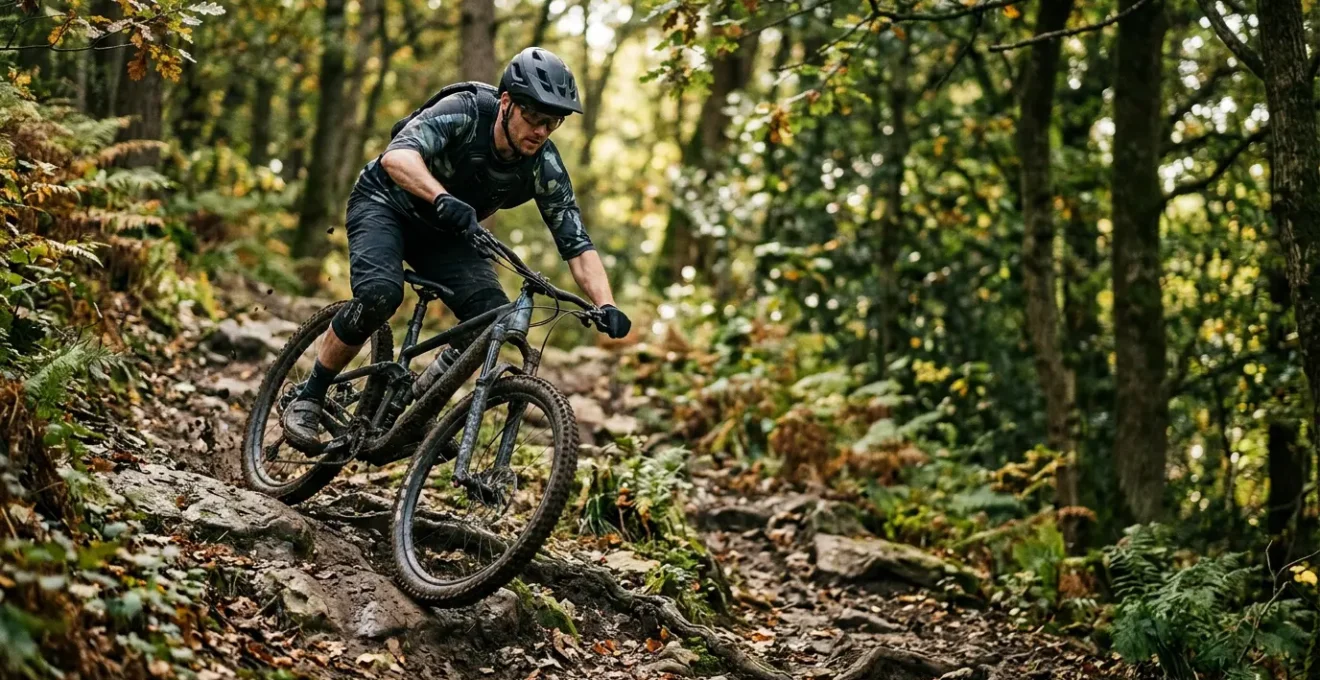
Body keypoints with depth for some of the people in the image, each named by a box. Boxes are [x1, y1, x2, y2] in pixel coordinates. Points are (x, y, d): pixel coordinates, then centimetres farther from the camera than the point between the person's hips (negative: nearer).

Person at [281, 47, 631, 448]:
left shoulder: (544, 167, -19)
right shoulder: (463, 113, -30)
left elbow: (577, 244, -19)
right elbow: (397, 156, -45)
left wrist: (606, 306, -36)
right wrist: (443, 199, -64)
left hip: (444, 233, 4)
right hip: (385, 204, -4)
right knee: (380, 294, -32)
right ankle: (307, 400, -13)